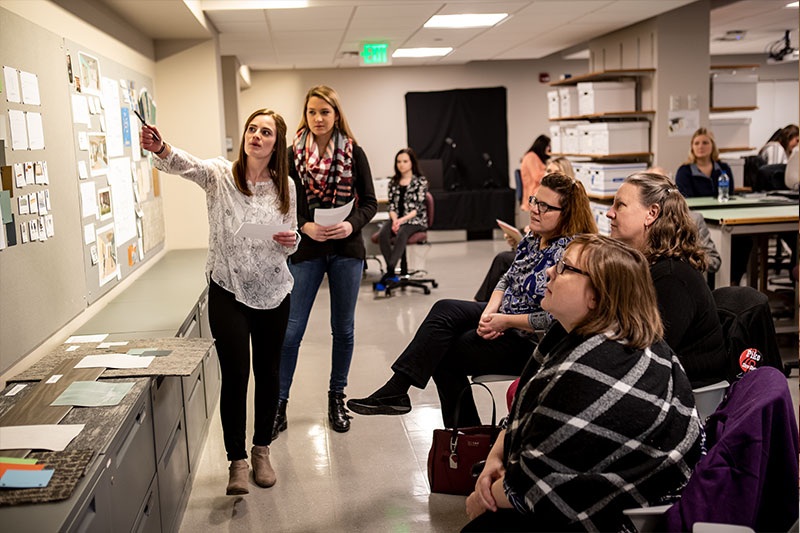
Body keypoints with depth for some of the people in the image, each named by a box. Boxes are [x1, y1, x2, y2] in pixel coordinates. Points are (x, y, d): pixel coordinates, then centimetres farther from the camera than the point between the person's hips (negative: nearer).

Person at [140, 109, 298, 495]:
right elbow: (186, 165, -27)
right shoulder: (221, 174, -5)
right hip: (228, 291, -3)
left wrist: (291, 241, -14)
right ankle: (237, 461, 9)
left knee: (267, 373, 11)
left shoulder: (285, 187, 3)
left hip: (273, 292, 3)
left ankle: (261, 451, 30)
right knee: (235, 376, -4)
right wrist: (160, 148, -48)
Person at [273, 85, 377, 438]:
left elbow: (370, 201, 2)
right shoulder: (293, 155, -1)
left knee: (343, 328, 11)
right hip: (305, 251, -1)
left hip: (346, 250, 2)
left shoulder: (354, 153, 1)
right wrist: (305, 226, -19)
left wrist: (351, 224, -17)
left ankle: (337, 398, 27)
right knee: (291, 330, -2)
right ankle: (279, 403, 11)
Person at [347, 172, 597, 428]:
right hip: (505, 319, 8)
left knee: (442, 356, -9)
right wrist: (490, 312, -7)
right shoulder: (533, 240, 6)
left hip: (529, 343, -8)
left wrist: (504, 321, -19)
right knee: (445, 309, -11)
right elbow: (508, 280, 13)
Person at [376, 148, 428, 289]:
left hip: (415, 220, -4)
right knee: (383, 233, -29)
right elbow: (391, 205, 9)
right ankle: (392, 274, -31)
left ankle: (389, 272, -39)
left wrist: (402, 220, -21)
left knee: (401, 233, -37)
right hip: (397, 219, 4)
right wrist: (394, 220, -13)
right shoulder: (394, 182, 15)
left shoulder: (421, 181, 1)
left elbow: (417, 207, -7)